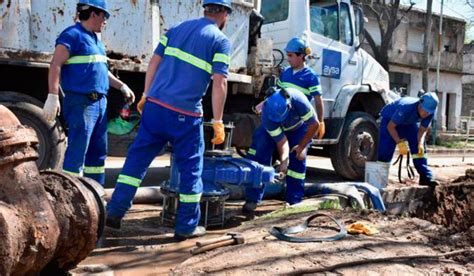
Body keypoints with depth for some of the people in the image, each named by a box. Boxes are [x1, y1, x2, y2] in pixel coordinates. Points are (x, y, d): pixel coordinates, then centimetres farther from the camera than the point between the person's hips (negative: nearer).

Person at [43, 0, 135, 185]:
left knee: (98, 152, 13)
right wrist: (52, 96, -24)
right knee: (77, 152, -8)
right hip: (81, 103, -9)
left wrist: (122, 86, 26)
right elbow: (55, 66, -16)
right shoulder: (73, 35, -8)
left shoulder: (95, 39, 19)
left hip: (100, 102, 9)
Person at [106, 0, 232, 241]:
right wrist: (218, 122, -7)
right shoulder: (221, 41, 0)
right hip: (185, 114, -4)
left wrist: (146, 96, 18)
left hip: (155, 104, 5)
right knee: (190, 167, 8)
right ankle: (186, 226, 15)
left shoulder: (177, 28, 15)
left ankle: (115, 211, 14)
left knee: (138, 157, 12)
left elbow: (154, 62, 13)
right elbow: (219, 82, -9)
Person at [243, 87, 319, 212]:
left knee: (297, 160, -11)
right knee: (259, 150, -19)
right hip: (272, 128, 0)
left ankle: (293, 202, 3)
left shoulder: (299, 101, -42)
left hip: (298, 128, 0)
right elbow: (281, 141, -32)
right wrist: (284, 161, -46)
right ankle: (252, 199, -16)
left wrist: (302, 146, -19)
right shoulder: (267, 114, -38)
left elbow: (314, 124, -26)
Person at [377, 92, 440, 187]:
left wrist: (420, 143, -29)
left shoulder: (430, 112, -23)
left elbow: (422, 130, -11)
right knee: (385, 150, -17)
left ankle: (426, 177, -5)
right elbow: (390, 126, -32)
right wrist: (400, 142, -38)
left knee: (418, 148, -8)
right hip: (389, 119, -6)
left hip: (409, 122, 6)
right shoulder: (406, 107, -40)